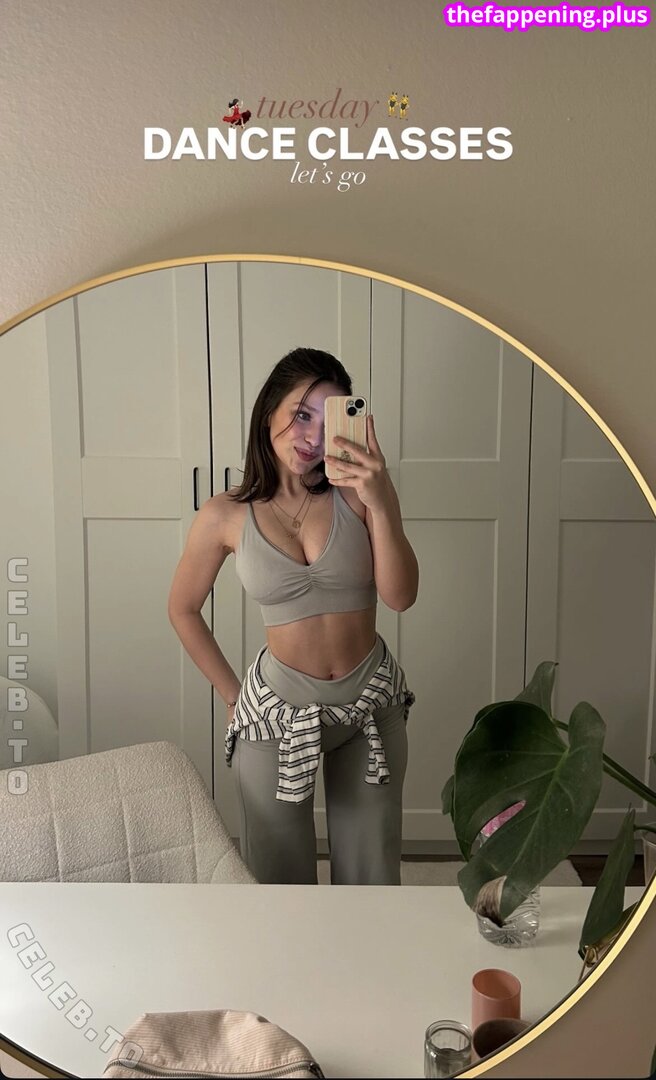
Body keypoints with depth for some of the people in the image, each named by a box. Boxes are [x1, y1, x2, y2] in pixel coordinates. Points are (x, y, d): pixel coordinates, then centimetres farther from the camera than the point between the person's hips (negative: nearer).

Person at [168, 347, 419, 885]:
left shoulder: (359, 492, -9)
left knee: (372, 867, 18)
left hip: (372, 702, 1)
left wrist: (382, 506, -29)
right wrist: (231, 694, 4)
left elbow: (401, 596, -16)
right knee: (280, 873, 15)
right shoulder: (226, 515, -10)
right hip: (279, 711, -1)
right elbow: (183, 609, 3)